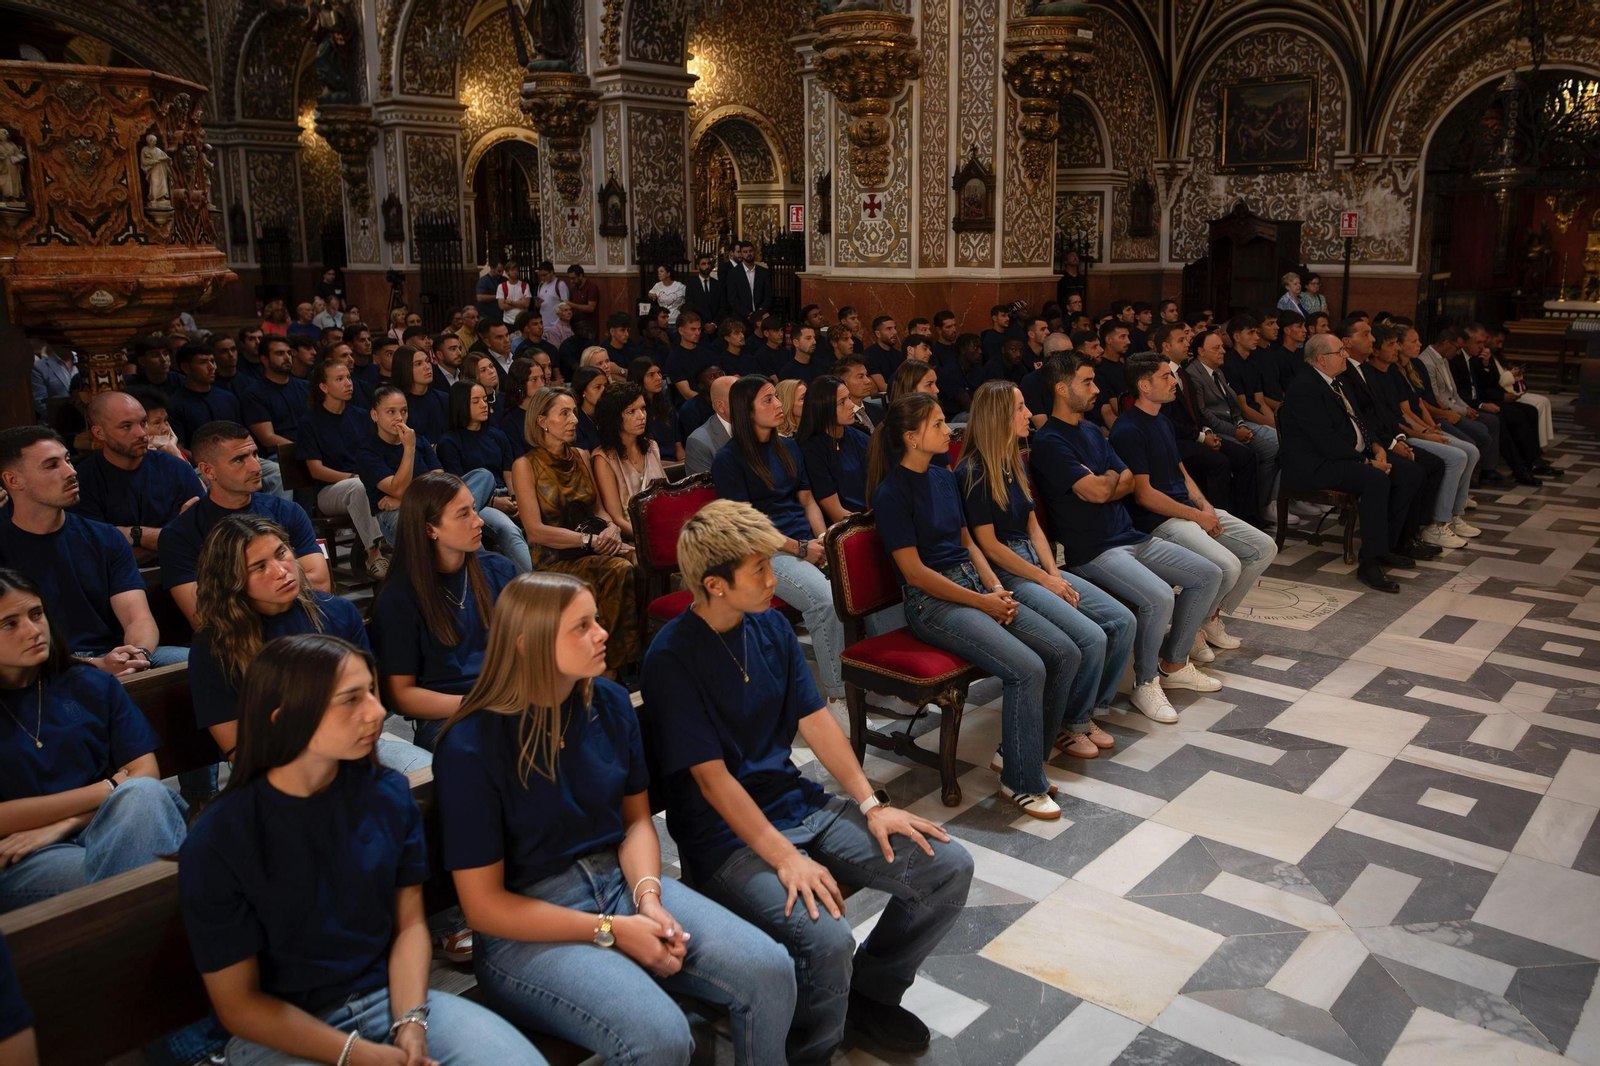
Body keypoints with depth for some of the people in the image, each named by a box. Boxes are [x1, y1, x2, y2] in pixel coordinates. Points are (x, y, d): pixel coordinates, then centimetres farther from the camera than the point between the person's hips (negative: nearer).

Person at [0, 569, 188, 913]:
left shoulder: (91, 685, 11)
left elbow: (146, 775, 4)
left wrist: (63, 825, -8)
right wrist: (111, 788, -5)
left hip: (108, 829, 5)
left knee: (143, 794, -30)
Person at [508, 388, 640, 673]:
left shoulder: (581, 456, 17)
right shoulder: (525, 466, 0)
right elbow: (535, 530, -9)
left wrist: (611, 528, -8)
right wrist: (590, 540, -17)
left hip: (595, 549, 5)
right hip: (554, 557, -5)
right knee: (620, 570, -33)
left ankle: (642, 660, -22)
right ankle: (614, 666, -25)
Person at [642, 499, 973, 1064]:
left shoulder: (771, 625, 5)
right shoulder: (671, 657, -17)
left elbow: (814, 720, 6)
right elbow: (712, 778, -18)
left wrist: (872, 805, -2)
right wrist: (786, 859, -23)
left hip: (799, 803, 7)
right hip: (725, 834, -7)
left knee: (948, 867, -4)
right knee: (826, 938, -31)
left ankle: (869, 989, 20)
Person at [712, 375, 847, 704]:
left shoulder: (788, 447, 21)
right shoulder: (729, 459, 0)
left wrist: (824, 540, 1)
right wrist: (800, 548, -12)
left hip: (809, 543, 6)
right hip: (768, 552, -6)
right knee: (826, 600, -32)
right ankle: (838, 692, -22)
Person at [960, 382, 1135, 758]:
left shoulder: (1015, 462, 14)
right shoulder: (973, 473, -13)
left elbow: (1033, 526, 14)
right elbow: (989, 544, -14)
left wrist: (1056, 575, 0)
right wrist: (1046, 581, -10)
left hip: (1036, 566, 9)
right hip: (1004, 577, -9)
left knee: (1122, 621, -3)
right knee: (1090, 638, -21)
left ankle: (1089, 711, 10)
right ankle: (1070, 725, 1)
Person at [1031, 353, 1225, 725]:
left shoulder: (1092, 431, 16)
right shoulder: (1049, 442, -14)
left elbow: (1129, 482, 11)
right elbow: (1098, 491, -21)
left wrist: (1100, 482, -9)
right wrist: (1110, 476, 1)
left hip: (1130, 537, 10)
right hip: (1091, 552, -9)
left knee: (1208, 575, 6)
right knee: (1159, 597, -30)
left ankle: (1174, 664, 18)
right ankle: (1145, 683, -6)